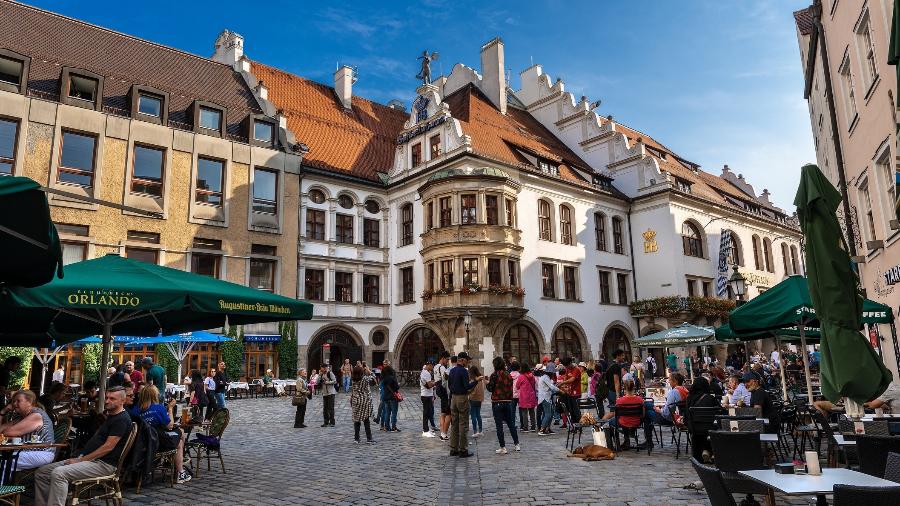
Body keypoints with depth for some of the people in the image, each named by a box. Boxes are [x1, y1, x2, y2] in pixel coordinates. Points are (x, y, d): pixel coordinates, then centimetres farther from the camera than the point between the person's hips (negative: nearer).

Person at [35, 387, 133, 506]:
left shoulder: (122, 419, -12)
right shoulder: (110, 416, 21)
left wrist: (81, 460, -13)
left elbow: (108, 447, -17)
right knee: (41, 473, 6)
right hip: (92, 459, 10)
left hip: (103, 464, -10)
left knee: (58, 473, -28)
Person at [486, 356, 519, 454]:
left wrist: (487, 383, 7)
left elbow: (490, 388, -9)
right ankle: (517, 444, 21)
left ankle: (503, 447, 2)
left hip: (497, 402, -5)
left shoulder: (494, 375, -12)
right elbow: (511, 388, 10)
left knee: (499, 425, 1)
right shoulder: (508, 375, 3)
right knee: (511, 423, 16)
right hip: (508, 402, 5)